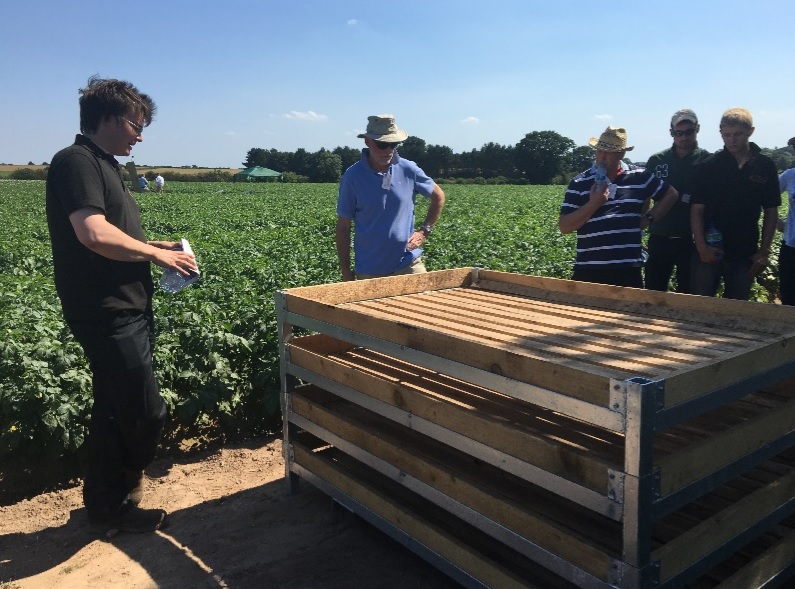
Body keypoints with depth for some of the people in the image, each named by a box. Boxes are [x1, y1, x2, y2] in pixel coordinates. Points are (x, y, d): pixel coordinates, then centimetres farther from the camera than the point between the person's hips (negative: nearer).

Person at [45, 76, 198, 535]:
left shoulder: (105, 166, 19)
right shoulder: (76, 161, -12)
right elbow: (94, 235, -25)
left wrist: (156, 248, 11)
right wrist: (155, 252, -13)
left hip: (127, 311, 10)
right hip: (106, 314, -10)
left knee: (115, 412, 16)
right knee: (147, 413, -4)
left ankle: (107, 505, 30)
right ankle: (115, 503, 17)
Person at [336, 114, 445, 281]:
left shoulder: (408, 170, 0)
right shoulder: (353, 176, -6)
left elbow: (438, 197, 17)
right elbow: (343, 228, -1)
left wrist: (424, 231, 6)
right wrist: (345, 271, -2)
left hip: (408, 264, 1)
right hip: (369, 271, -1)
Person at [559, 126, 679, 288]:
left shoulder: (639, 176, 5)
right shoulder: (579, 182, 1)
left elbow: (671, 194, 19)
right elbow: (564, 227, -5)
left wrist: (648, 218, 8)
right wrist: (593, 204, -14)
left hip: (628, 270, 1)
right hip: (588, 270, -1)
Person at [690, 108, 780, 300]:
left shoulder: (765, 166, 2)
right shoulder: (709, 165, -3)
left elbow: (771, 212, 7)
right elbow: (697, 209, -4)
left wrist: (764, 251, 1)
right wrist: (701, 246, -13)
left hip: (745, 255, 2)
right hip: (709, 252, -2)